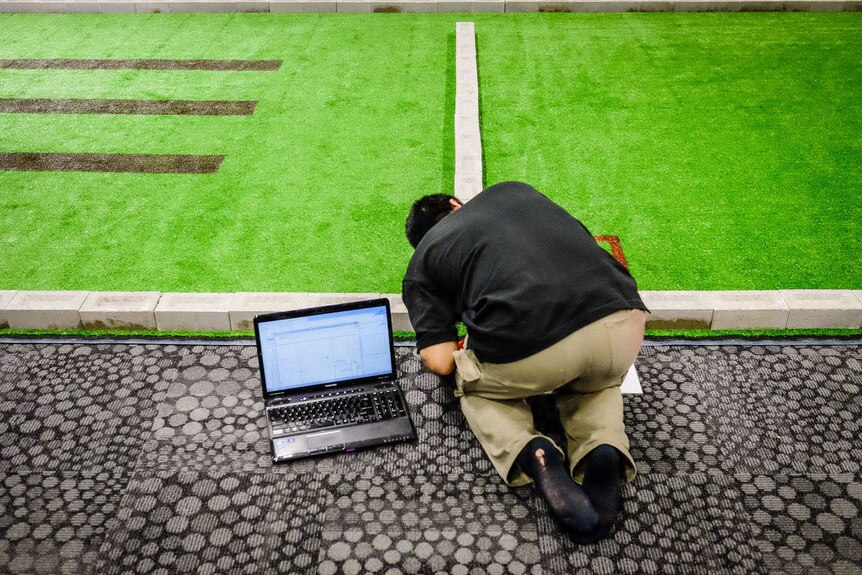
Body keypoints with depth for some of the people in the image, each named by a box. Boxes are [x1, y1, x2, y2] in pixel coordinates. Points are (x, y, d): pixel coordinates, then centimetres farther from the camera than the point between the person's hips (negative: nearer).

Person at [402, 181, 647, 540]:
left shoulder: (421, 266, 19)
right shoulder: (513, 190, 29)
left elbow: (441, 362, 11)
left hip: (525, 352, -3)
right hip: (622, 323, 4)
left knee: (476, 386, 32)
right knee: (597, 382, 38)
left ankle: (531, 454, 2)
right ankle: (603, 451, 6)